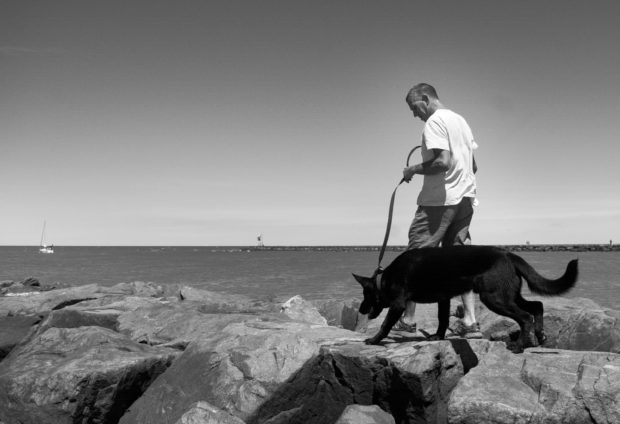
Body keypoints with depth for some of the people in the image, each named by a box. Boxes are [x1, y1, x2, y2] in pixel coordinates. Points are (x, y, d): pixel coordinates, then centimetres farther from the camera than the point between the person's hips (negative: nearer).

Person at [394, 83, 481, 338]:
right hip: (465, 198, 9)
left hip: (439, 200, -9)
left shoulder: (434, 121, -9)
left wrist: (414, 170, -10)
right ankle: (470, 322, 5)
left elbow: (443, 162, -22)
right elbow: (473, 166, 21)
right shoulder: (461, 120, 19)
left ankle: (407, 320, 4)